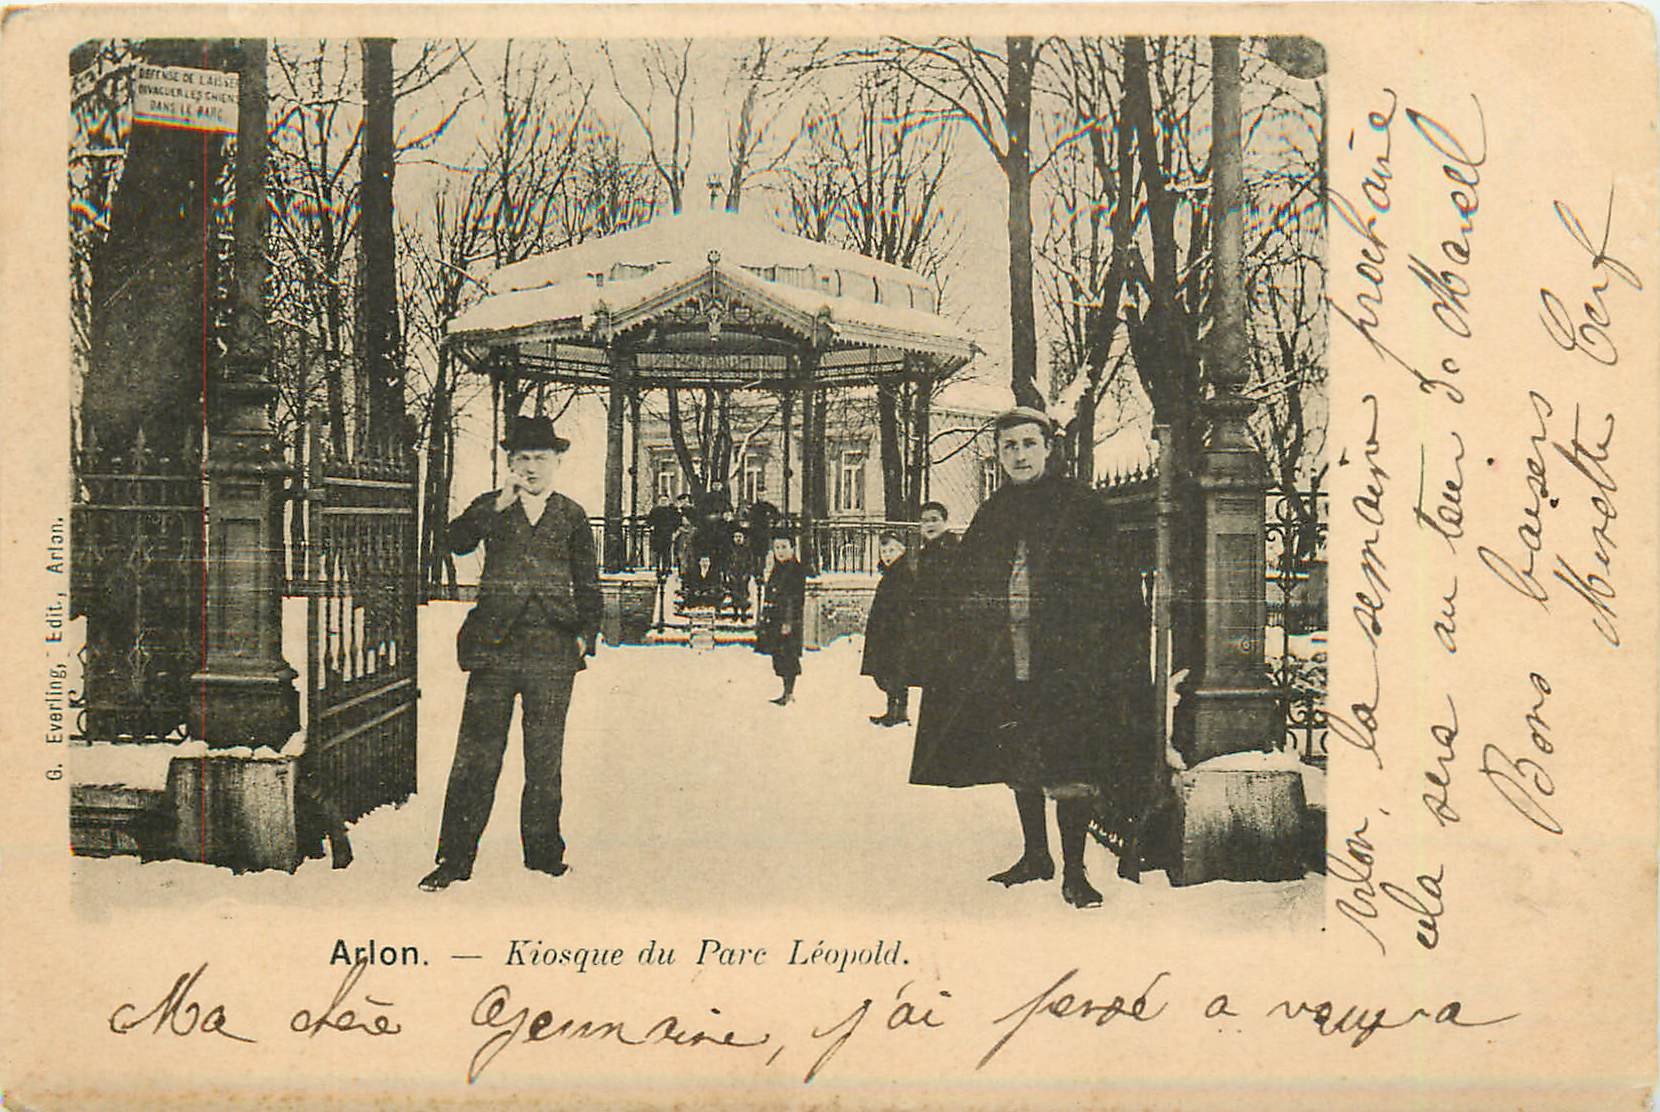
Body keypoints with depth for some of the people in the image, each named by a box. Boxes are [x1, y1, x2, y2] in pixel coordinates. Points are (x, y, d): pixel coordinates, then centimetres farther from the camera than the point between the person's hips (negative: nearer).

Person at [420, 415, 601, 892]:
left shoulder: (572, 516, 11)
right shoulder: (491, 507, 8)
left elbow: (587, 581, 15)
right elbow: (457, 542, -11)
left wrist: (586, 632, 4)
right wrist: (498, 505, -20)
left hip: (553, 651, 1)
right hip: (495, 646, -1)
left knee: (545, 756, 8)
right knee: (476, 755, -3)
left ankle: (543, 849, 19)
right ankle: (455, 857, 2)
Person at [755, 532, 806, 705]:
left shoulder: (797, 570, -8)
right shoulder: (776, 571, 16)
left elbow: (796, 599, -14)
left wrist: (788, 622, -19)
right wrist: (764, 620, 18)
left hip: (789, 620, -8)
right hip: (774, 620, 8)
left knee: (788, 656, -6)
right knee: (778, 656, 9)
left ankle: (789, 693, -1)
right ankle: (787, 693, 16)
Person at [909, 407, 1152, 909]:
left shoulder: (1080, 505, -1)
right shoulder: (991, 515, 13)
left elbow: (1110, 583, -4)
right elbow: (962, 589, 16)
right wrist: (967, 650, 7)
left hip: (1065, 655, -5)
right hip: (1005, 657, 5)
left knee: (1070, 766, -7)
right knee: (1019, 759, 12)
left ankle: (1073, 870, 1)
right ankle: (1035, 854, 25)